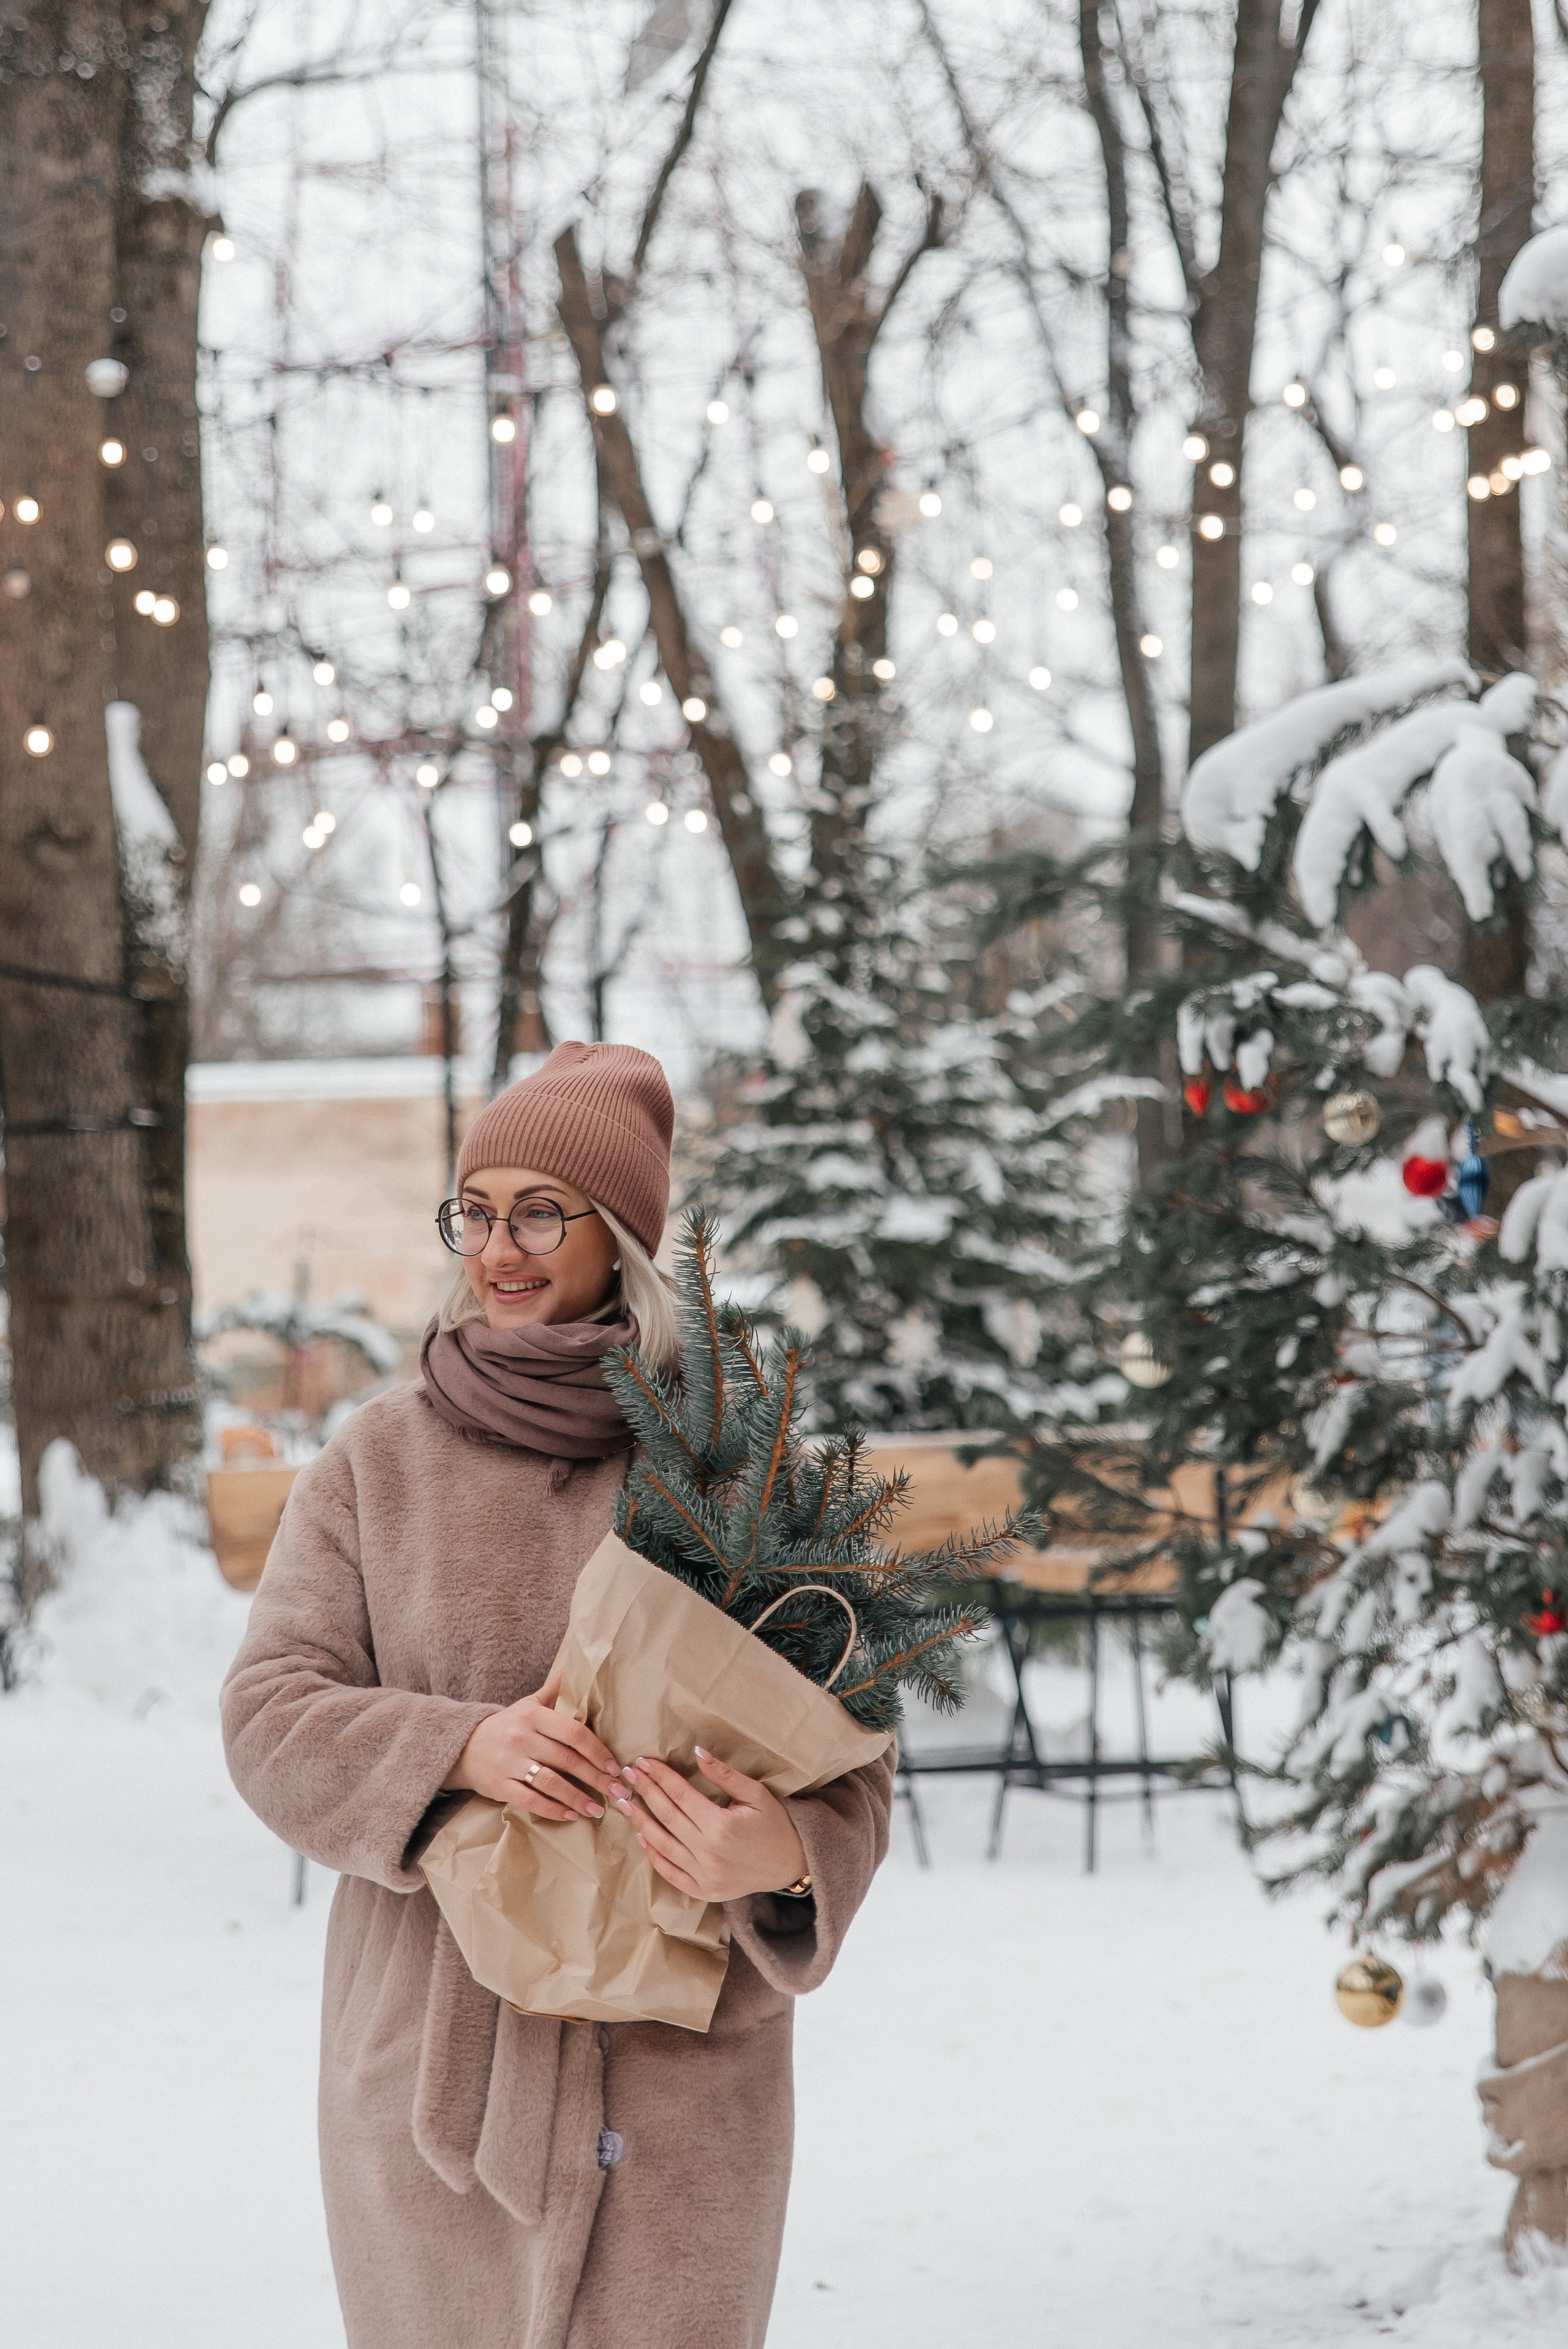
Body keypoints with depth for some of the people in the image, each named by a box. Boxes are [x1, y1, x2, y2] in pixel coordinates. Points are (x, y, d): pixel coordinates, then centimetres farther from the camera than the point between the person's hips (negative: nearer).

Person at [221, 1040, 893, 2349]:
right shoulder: (376, 1464, 6)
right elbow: (273, 1720, 0)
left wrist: (786, 1853, -23)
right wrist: (461, 1749, -19)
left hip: (675, 2071, -1)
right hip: (429, 2056, 1)